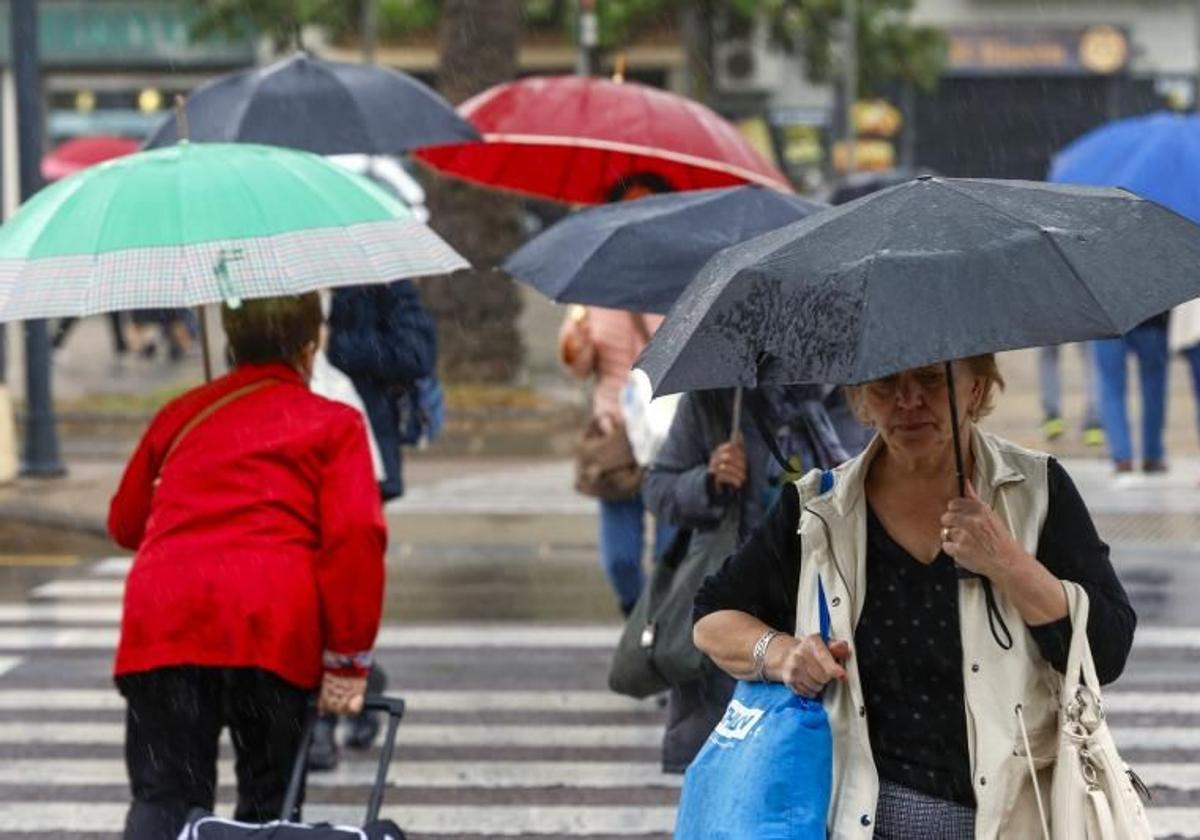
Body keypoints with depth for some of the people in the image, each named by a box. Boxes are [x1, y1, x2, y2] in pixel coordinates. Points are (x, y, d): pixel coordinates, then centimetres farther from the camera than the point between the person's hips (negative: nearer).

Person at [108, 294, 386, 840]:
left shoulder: (180, 415, 23)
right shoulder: (335, 424, 12)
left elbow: (125, 523, 31)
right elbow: (356, 535, -3)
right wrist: (348, 657, -1)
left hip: (161, 616, 2)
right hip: (273, 627, -2)